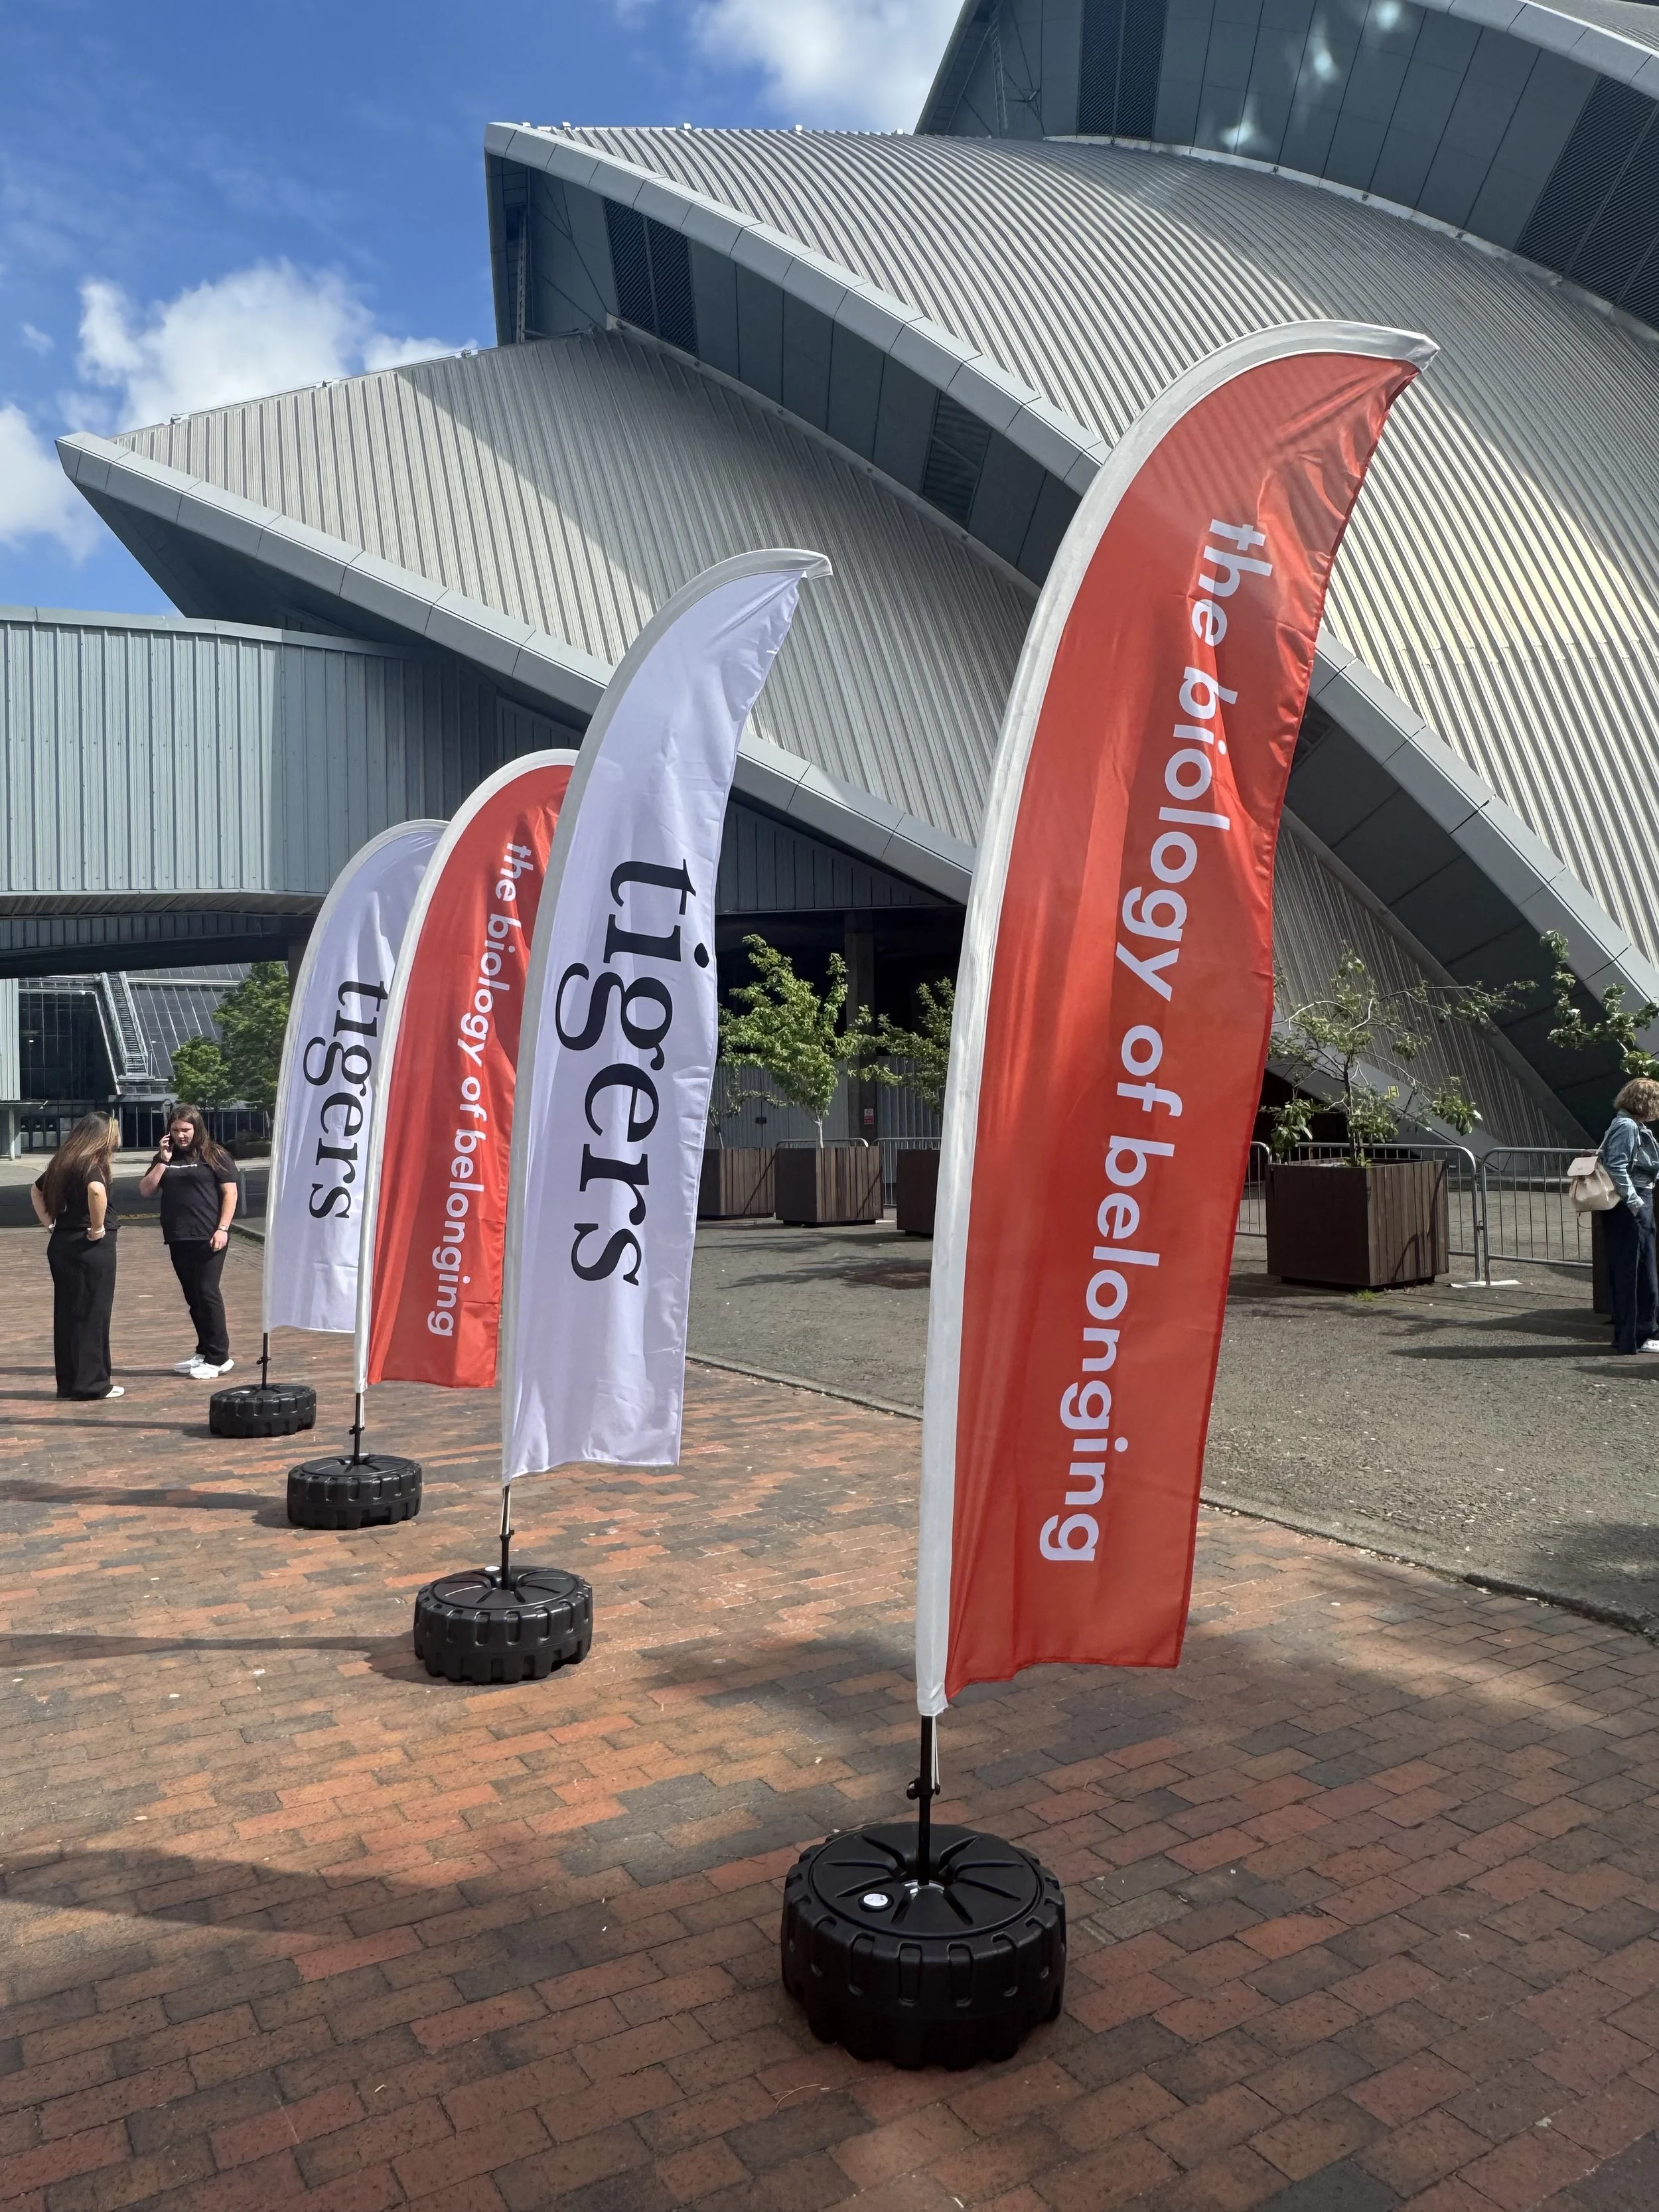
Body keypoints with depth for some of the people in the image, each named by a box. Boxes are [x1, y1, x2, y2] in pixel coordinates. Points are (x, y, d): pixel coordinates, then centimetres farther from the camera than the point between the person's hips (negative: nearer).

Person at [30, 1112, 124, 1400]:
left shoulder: (62, 1163, 12)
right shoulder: (92, 1163, -12)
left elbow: (36, 1190, 28)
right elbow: (96, 1190, -34)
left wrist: (50, 1224, 20)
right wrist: (98, 1228, -22)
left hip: (61, 1245, 8)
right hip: (93, 1247, -8)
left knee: (66, 1314, 12)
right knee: (93, 1315, -1)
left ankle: (68, 1382, 18)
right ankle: (92, 1383, 3)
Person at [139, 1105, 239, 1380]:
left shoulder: (214, 1155, -1)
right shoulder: (165, 1158, 14)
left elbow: (230, 1193, -4)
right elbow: (145, 1190, 8)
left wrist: (222, 1229, -13)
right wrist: (163, 1161, -3)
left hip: (208, 1238, -6)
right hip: (178, 1238, 6)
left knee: (207, 1292, -8)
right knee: (192, 1296, 11)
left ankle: (219, 1357, -2)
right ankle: (203, 1353, 20)